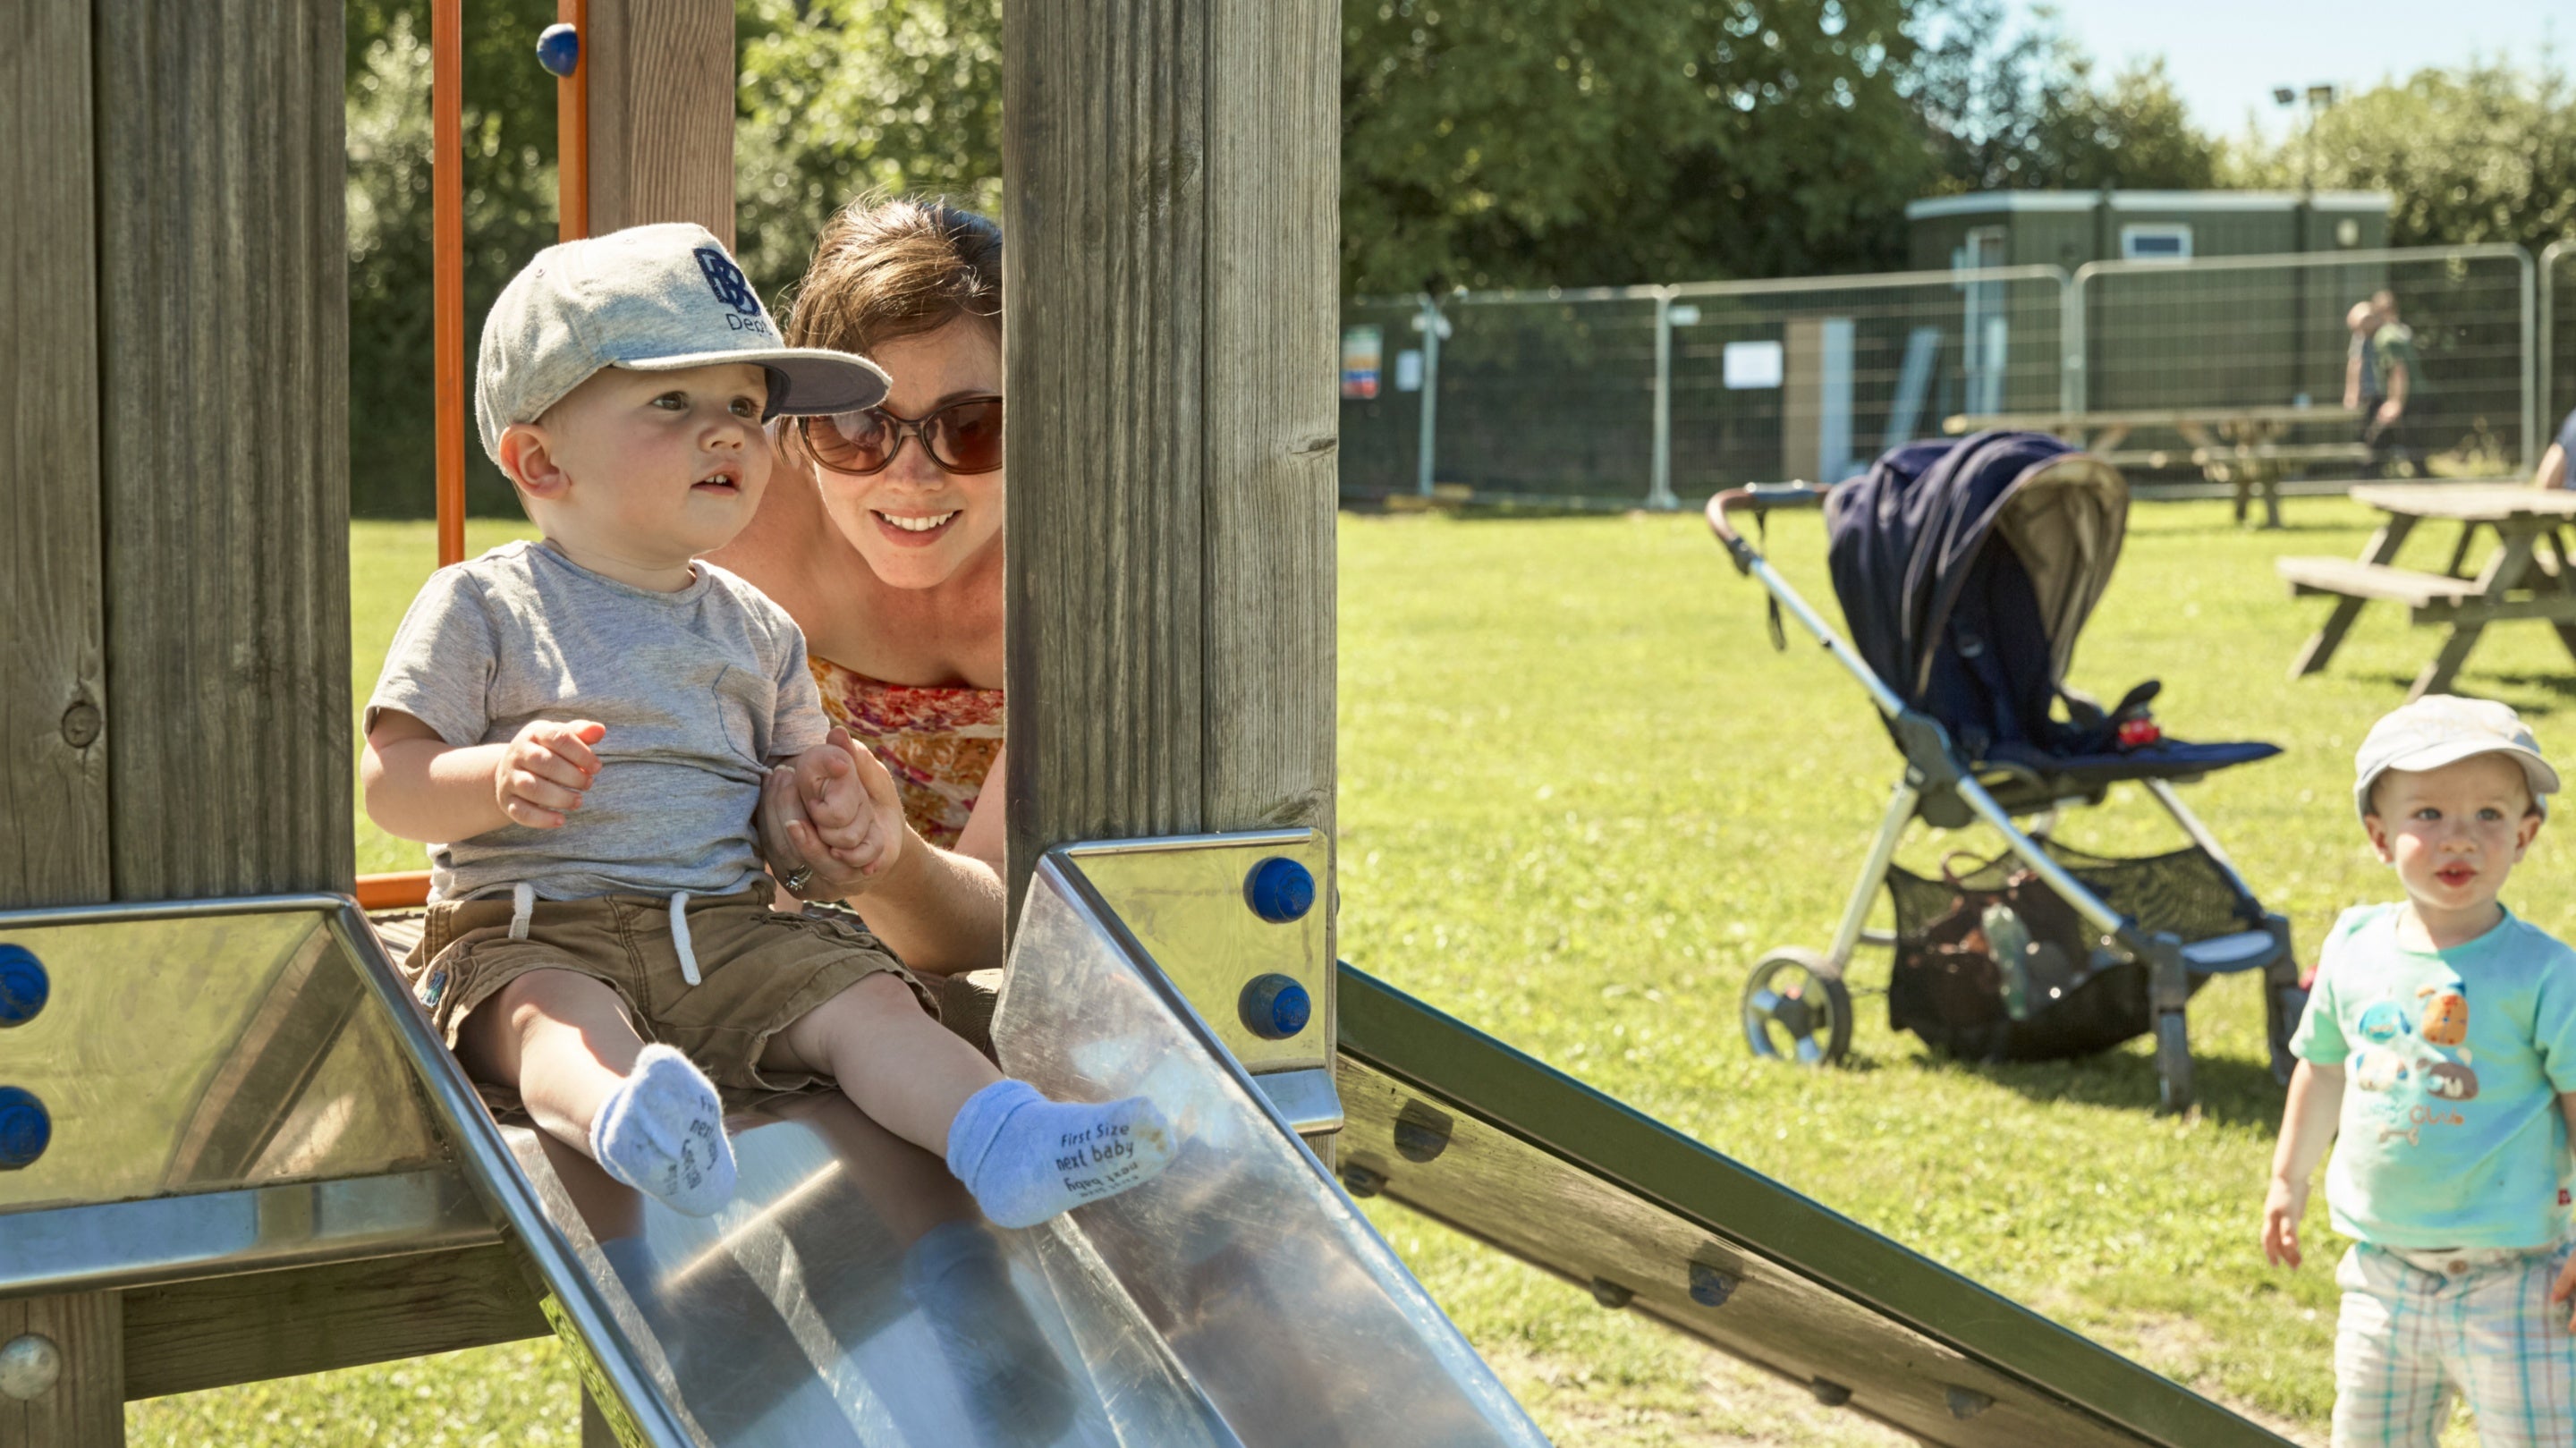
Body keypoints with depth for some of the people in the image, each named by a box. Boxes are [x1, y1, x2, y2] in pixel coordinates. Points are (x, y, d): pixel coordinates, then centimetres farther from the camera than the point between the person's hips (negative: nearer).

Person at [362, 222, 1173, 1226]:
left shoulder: (756, 629, 17)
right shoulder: (481, 607, 1)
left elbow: (794, 767, 26)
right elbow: (389, 782, -3)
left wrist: (838, 806, 0)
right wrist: (502, 783, -25)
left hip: (728, 926, 5)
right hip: (532, 930, -5)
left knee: (865, 998, -20)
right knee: (560, 1018, -37)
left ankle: (1001, 1142, -41)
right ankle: (625, 1121, -70)